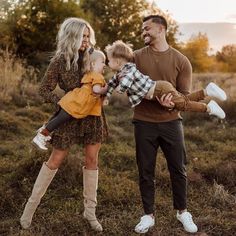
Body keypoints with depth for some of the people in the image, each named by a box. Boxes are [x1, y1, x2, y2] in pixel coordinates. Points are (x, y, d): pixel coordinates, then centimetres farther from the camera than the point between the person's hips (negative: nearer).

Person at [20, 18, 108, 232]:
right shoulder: (59, 61, -10)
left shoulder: (91, 56, 0)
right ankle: (32, 205, 20)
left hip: (93, 115, 4)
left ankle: (90, 211, 19)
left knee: (92, 161, 6)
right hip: (71, 116, -3)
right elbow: (45, 90, -6)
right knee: (55, 160, 4)